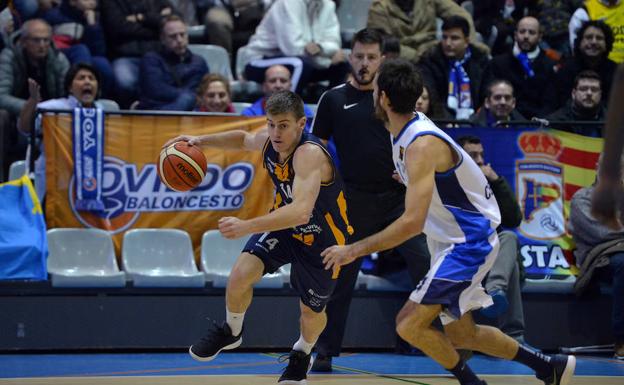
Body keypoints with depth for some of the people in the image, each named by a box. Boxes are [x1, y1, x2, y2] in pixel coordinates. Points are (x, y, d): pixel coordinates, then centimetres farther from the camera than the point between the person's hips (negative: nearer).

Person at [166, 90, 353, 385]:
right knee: (240, 275, -17)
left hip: (322, 241, -5)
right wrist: (201, 141, -4)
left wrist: (246, 226, -59)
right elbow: (244, 140, 13)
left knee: (311, 311, 12)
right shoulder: (268, 141, -15)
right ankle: (231, 332, 14)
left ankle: (302, 353, 47)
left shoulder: (310, 153, -38)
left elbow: (301, 212, -52)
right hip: (284, 225, 5)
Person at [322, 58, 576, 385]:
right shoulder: (404, 134, 2)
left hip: (470, 243, -10)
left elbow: (412, 222, -32)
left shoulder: (422, 145, -26)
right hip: (450, 243, 10)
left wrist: (354, 250, -27)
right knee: (460, 334, 17)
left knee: (410, 323, -16)